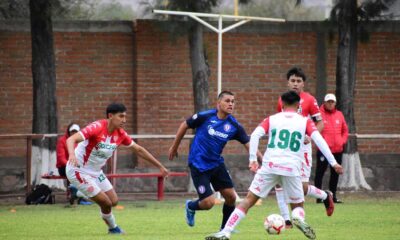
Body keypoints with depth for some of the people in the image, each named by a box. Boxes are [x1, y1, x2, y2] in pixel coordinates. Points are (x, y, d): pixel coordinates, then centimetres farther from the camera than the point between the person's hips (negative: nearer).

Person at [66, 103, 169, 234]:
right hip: (79, 170, -7)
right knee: (106, 202, -11)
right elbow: (71, 139, -36)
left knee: (113, 201, 5)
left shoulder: (120, 134, -4)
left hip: (96, 172, 7)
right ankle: (113, 228, 13)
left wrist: (160, 166, 11)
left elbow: (138, 149, 9)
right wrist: (72, 154, -57)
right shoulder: (97, 128, -26)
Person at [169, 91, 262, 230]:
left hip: (216, 164, 5)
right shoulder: (205, 116, -16)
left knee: (231, 197, 1)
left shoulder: (234, 126, -6)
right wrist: (174, 147, 6)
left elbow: (248, 144, -6)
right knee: (208, 202, -10)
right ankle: (190, 207, 24)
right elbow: (184, 125, -2)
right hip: (198, 165, -5)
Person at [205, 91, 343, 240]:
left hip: (270, 166, 0)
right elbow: (318, 139, 0)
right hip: (292, 169, 0)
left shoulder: (271, 119, 14)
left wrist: (252, 159, -3)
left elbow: (255, 134, -1)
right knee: (298, 205, 17)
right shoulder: (305, 121, 12)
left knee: (249, 200, 6)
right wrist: (333, 162, -2)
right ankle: (299, 218, -19)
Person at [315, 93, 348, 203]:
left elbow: (345, 130, 17)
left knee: (335, 173, 11)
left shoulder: (339, 115, 11)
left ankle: (333, 196, 19)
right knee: (320, 172, -4)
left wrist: (342, 141, 3)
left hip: (337, 150, 6)